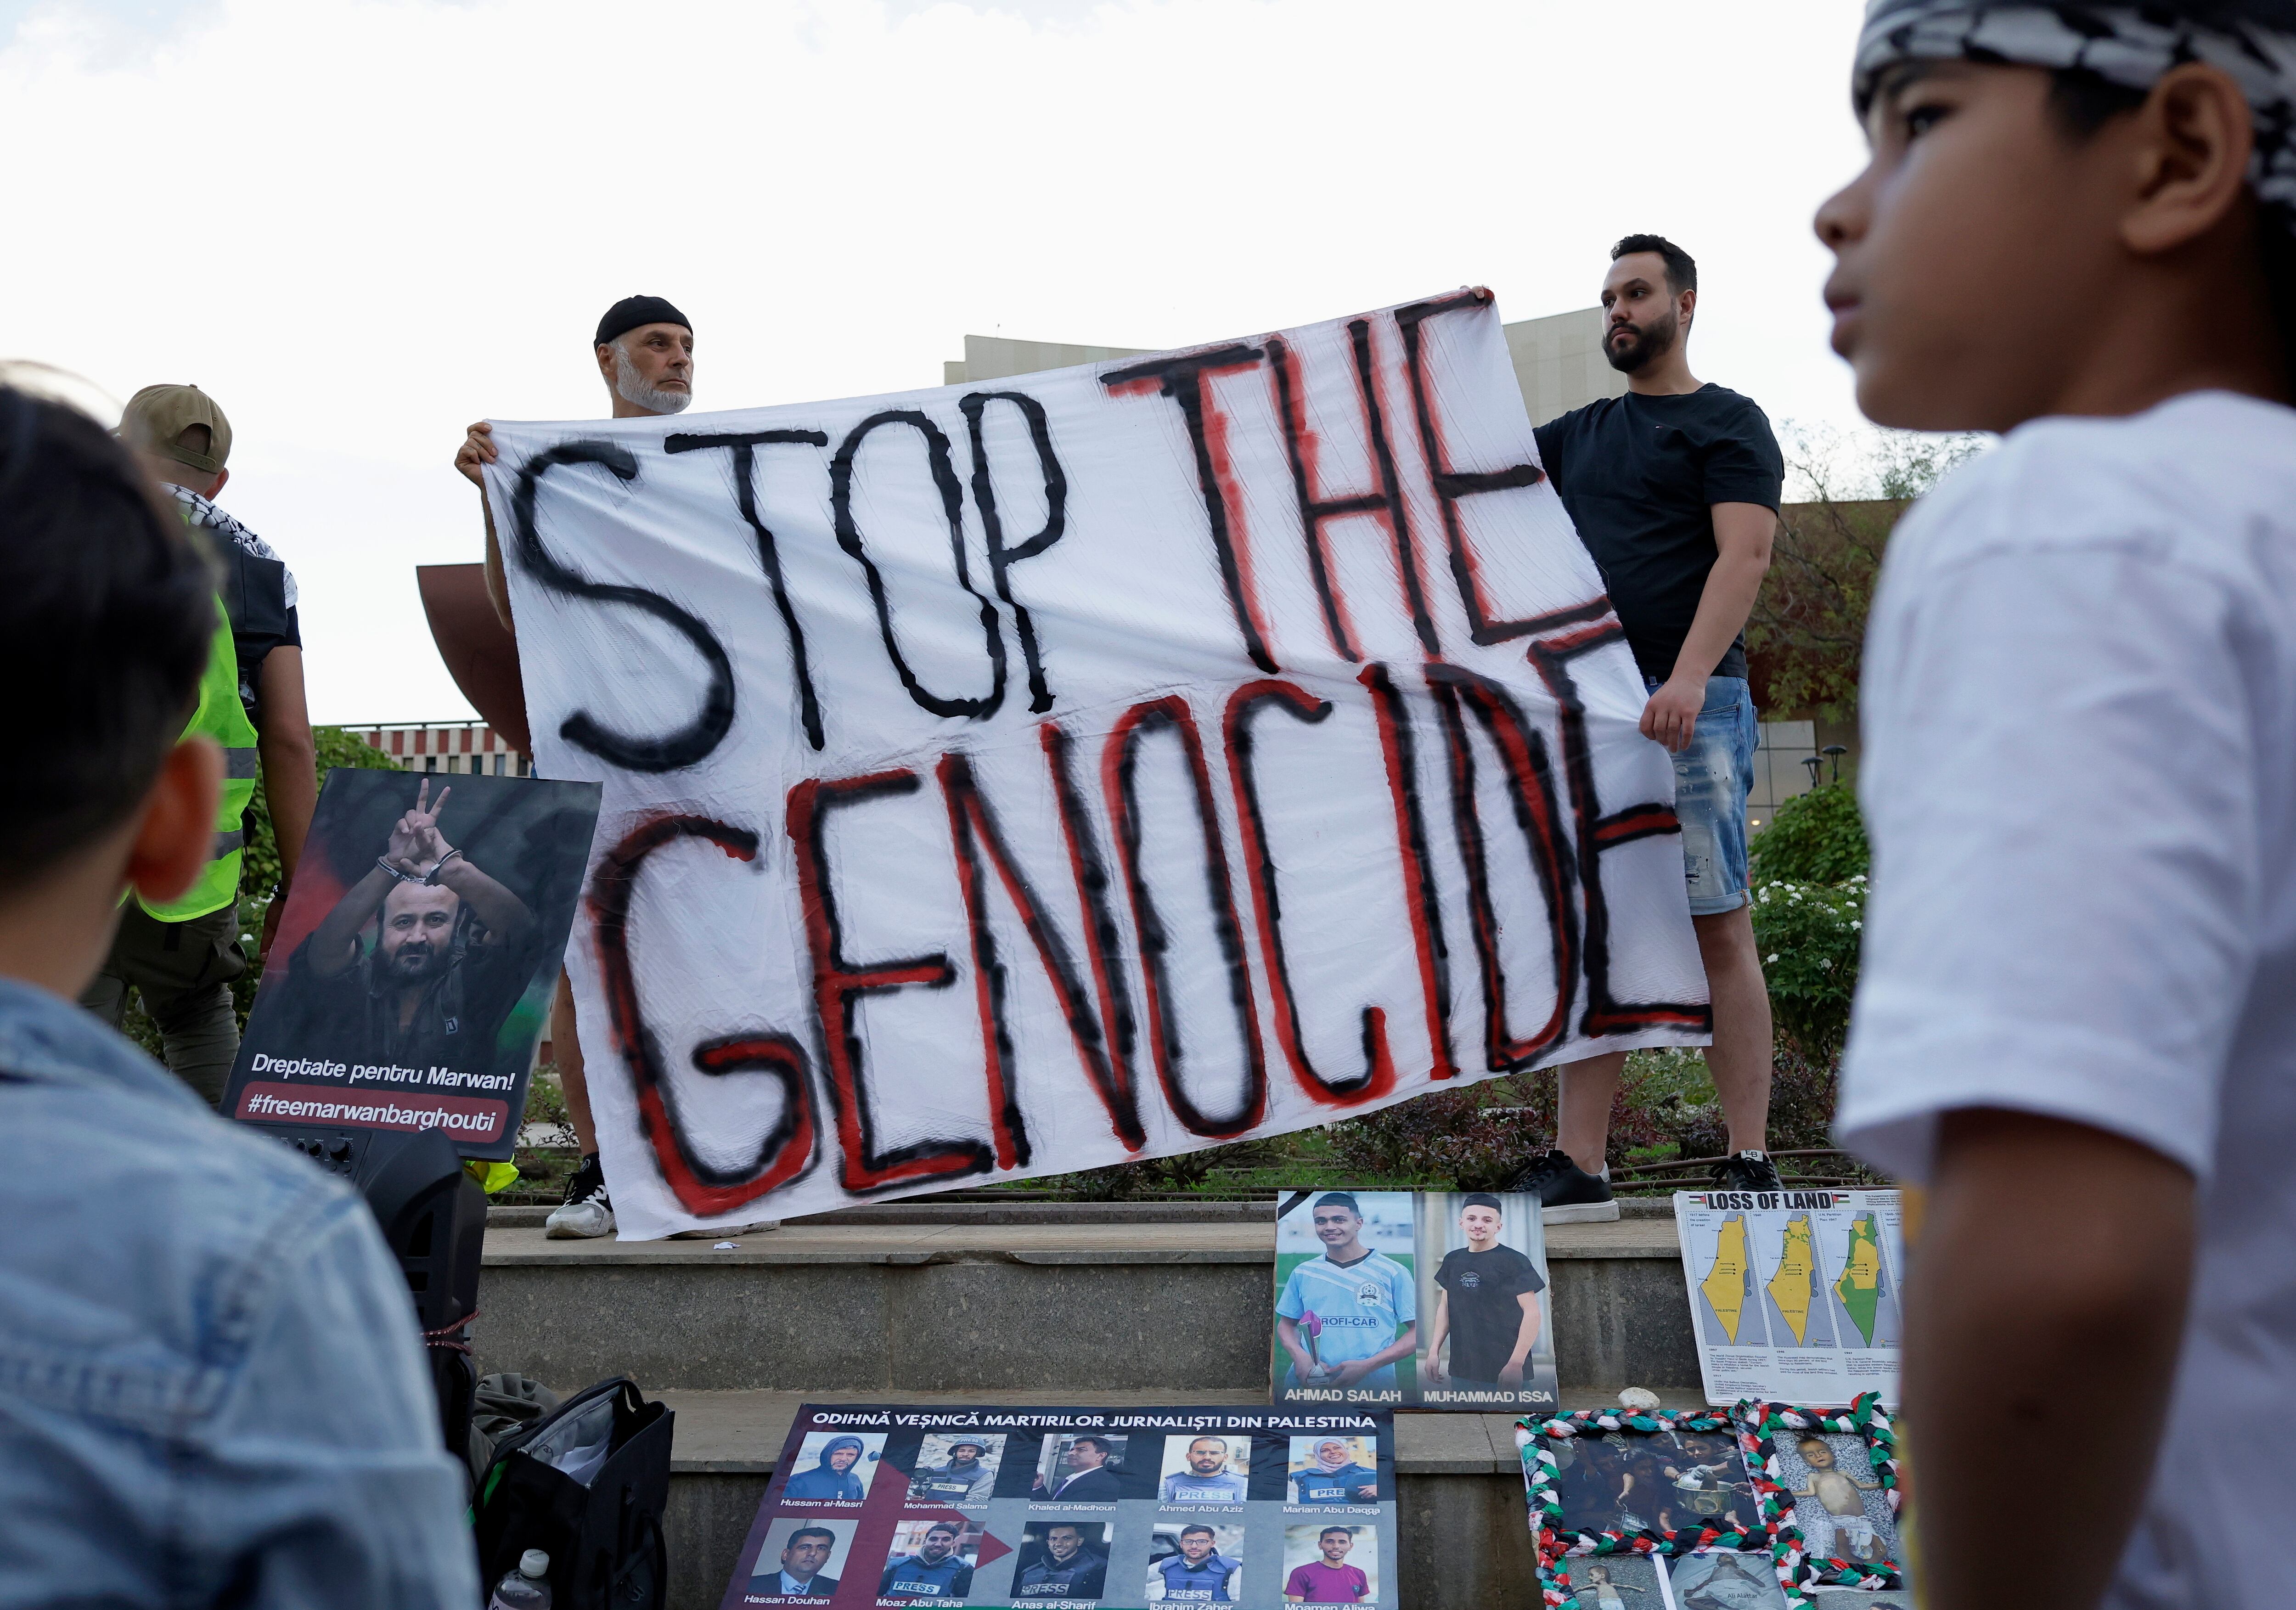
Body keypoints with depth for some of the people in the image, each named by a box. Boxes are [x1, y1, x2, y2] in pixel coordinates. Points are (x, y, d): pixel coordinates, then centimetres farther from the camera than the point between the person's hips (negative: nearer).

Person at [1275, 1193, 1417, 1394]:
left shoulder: (1393, 1272, -3)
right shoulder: (1303, 1273, 7)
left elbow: (1418, 1331, -4)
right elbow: (1286, 1324, 15)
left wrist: (1367, 1366, -15)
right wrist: (1299, 1356, -7)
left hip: (1374, 1385, -2)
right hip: (1307, 1383, 2)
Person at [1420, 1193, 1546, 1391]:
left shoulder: (1514, 1261, -7)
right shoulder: (1453, 1260, 10)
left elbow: (1532, 1313, -10)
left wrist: (1516, 1364, -15)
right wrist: (1434, 1352, 10)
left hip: (1502, 1371, -5)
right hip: (1461, 1370, 5)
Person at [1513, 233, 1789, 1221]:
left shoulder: (1728, 424, 4)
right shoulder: (1580, 435, 23)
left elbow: (1744, 555, -9)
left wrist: (1688, 677, -22)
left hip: (1689, 705, -6)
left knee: (1718, 929, -5)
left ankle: (1749, 1161, 0)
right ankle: (1579, 1168, 5)